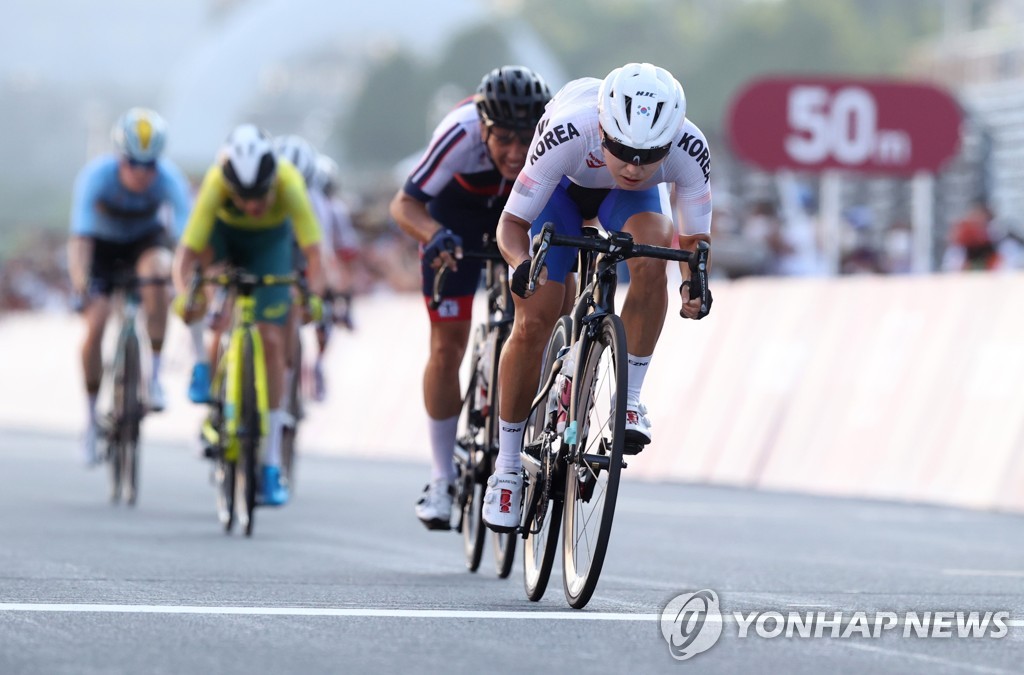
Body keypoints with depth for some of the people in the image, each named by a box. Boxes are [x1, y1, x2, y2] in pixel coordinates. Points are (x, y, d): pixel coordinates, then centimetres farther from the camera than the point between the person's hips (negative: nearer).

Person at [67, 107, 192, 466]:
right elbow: (80, 237, -38)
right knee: (94, 326, -16)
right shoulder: (96, 176, -32)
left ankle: (155, 374, -22)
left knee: (157, 270, -35)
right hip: (103, 243, 0)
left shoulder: (169, 177, -29)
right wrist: (80, 286, -47)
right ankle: (93, 416, 4)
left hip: (145, 238, 0)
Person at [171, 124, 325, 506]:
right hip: (224, 233, 1)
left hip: (270, 241, -1)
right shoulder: (217, 183, -38)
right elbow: (187, 251, -40)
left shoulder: (289, 184, -38)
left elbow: (312, 251, -42)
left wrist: (313, 295, -57)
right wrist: (183, 292, -56)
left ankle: (270, 466, -4)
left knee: (271, 343, -10)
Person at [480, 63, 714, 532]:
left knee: (651, 257, -32)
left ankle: (630, 398, -16)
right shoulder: (566, 135, -42)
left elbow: (694, 237, -20)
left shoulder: (689, 150, -36)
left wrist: (694, 282, -41)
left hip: (627, 197, 1)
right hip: (564, 186, -1)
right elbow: (512, 222, -32)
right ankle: (507, 465, 8)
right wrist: (522, 263, -52)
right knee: (533, 324, -10)